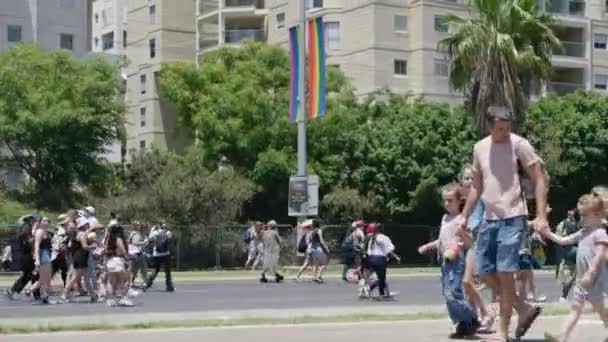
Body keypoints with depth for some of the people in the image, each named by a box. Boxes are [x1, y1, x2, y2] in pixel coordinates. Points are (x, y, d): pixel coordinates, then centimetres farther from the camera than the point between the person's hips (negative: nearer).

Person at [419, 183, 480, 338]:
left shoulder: (461, 219, -8)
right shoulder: (445, 218, 17)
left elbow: (470, 242, -10)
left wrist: (463, 234, -28)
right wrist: (428, 246, 29)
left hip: (457, 260, -9)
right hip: (445, 260, 9)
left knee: (453, 293, -17)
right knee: (447, 294, 8)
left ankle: (472, 321, -3)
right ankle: (463, 325, 15)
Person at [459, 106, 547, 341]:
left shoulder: (519, 145, -7)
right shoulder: (480, 148, 9)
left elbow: (539, 181, -8)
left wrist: (541, 216, -16)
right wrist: (465, 216, 15)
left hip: (512, 218, -6)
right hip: (489, 219, 6)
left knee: (504, 273, -6)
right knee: (485, 271, 7)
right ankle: (525, 309, 22)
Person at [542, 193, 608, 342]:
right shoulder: (583, 232, 16)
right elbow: (563, 240, 20)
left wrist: (590, 274, -28)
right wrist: (548, 233, 7)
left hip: (595, 277, -8)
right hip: (582, 277, 8)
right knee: (576, 307, 3)